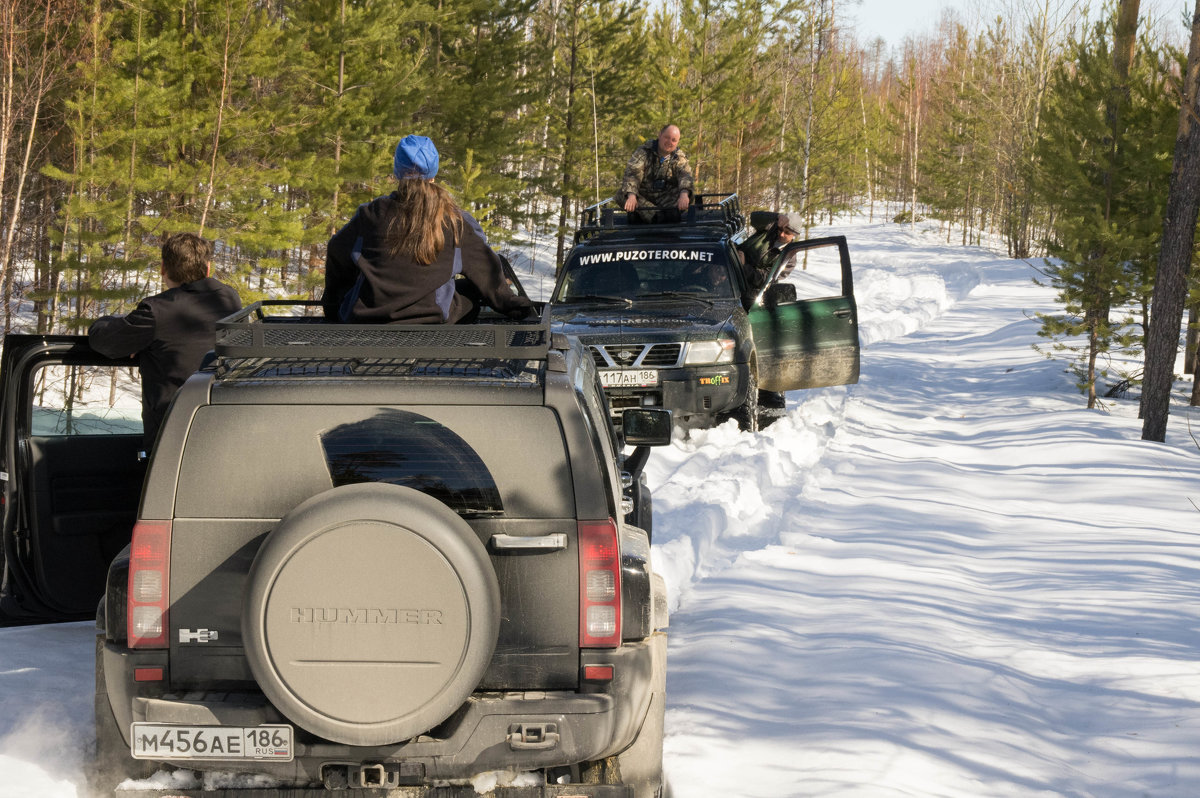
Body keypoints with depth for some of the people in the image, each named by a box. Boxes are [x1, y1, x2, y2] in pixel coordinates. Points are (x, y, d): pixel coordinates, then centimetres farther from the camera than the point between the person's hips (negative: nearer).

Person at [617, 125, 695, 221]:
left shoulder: (679, 158, 1)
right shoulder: (643, 152, -6)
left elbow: (685, 175, -18)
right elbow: (632, 174, -20)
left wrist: (684, 194, -43)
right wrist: (631, 196, -40)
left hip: (666, 200, 1)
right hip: (643, 197, -1)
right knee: (621, 194, -31)